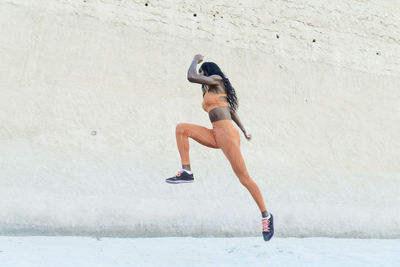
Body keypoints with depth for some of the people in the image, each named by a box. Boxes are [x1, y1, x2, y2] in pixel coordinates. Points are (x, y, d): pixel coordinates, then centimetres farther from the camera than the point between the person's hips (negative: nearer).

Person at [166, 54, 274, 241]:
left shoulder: (217, 79, 2)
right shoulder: (209, 93, 26)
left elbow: (190, 77, -11)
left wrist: (195, 60, 8)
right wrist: (244, 131, 37)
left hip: (227, 134, -9)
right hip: (216, 136, 9)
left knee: (243, 177, -6)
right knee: (181, 128, -3)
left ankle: (266, 216, 7)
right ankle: (186, 172, -9)